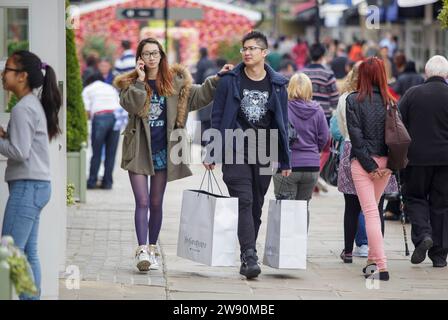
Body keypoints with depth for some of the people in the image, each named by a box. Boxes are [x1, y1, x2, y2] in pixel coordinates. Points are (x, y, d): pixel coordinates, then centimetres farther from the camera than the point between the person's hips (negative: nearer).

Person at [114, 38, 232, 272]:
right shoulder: (130, 83, 2)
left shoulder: (175, 82, 7)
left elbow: (199, 95, 7)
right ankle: (142, 250, -16)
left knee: (156, 204, 9)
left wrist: (218, 79, -1)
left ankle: (152, 249, 19)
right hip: (139, 149, -2)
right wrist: (140, 80, -17)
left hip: (162, 150, 2)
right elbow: (131, 105, -15)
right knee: (142, 202, -10)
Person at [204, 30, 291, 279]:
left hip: (264, 155, 3)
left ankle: (247, 257, 15)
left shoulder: (277, 85, 7)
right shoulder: (230, 81, 2)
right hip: (235, 153, -2)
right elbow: (217, 118, 4)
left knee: (256, 207, 6)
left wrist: (285, 161, 10)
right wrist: (211, 153, -1)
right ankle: (250, 257, -20)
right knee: (244, 202, -13)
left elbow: (282, 125, 12)